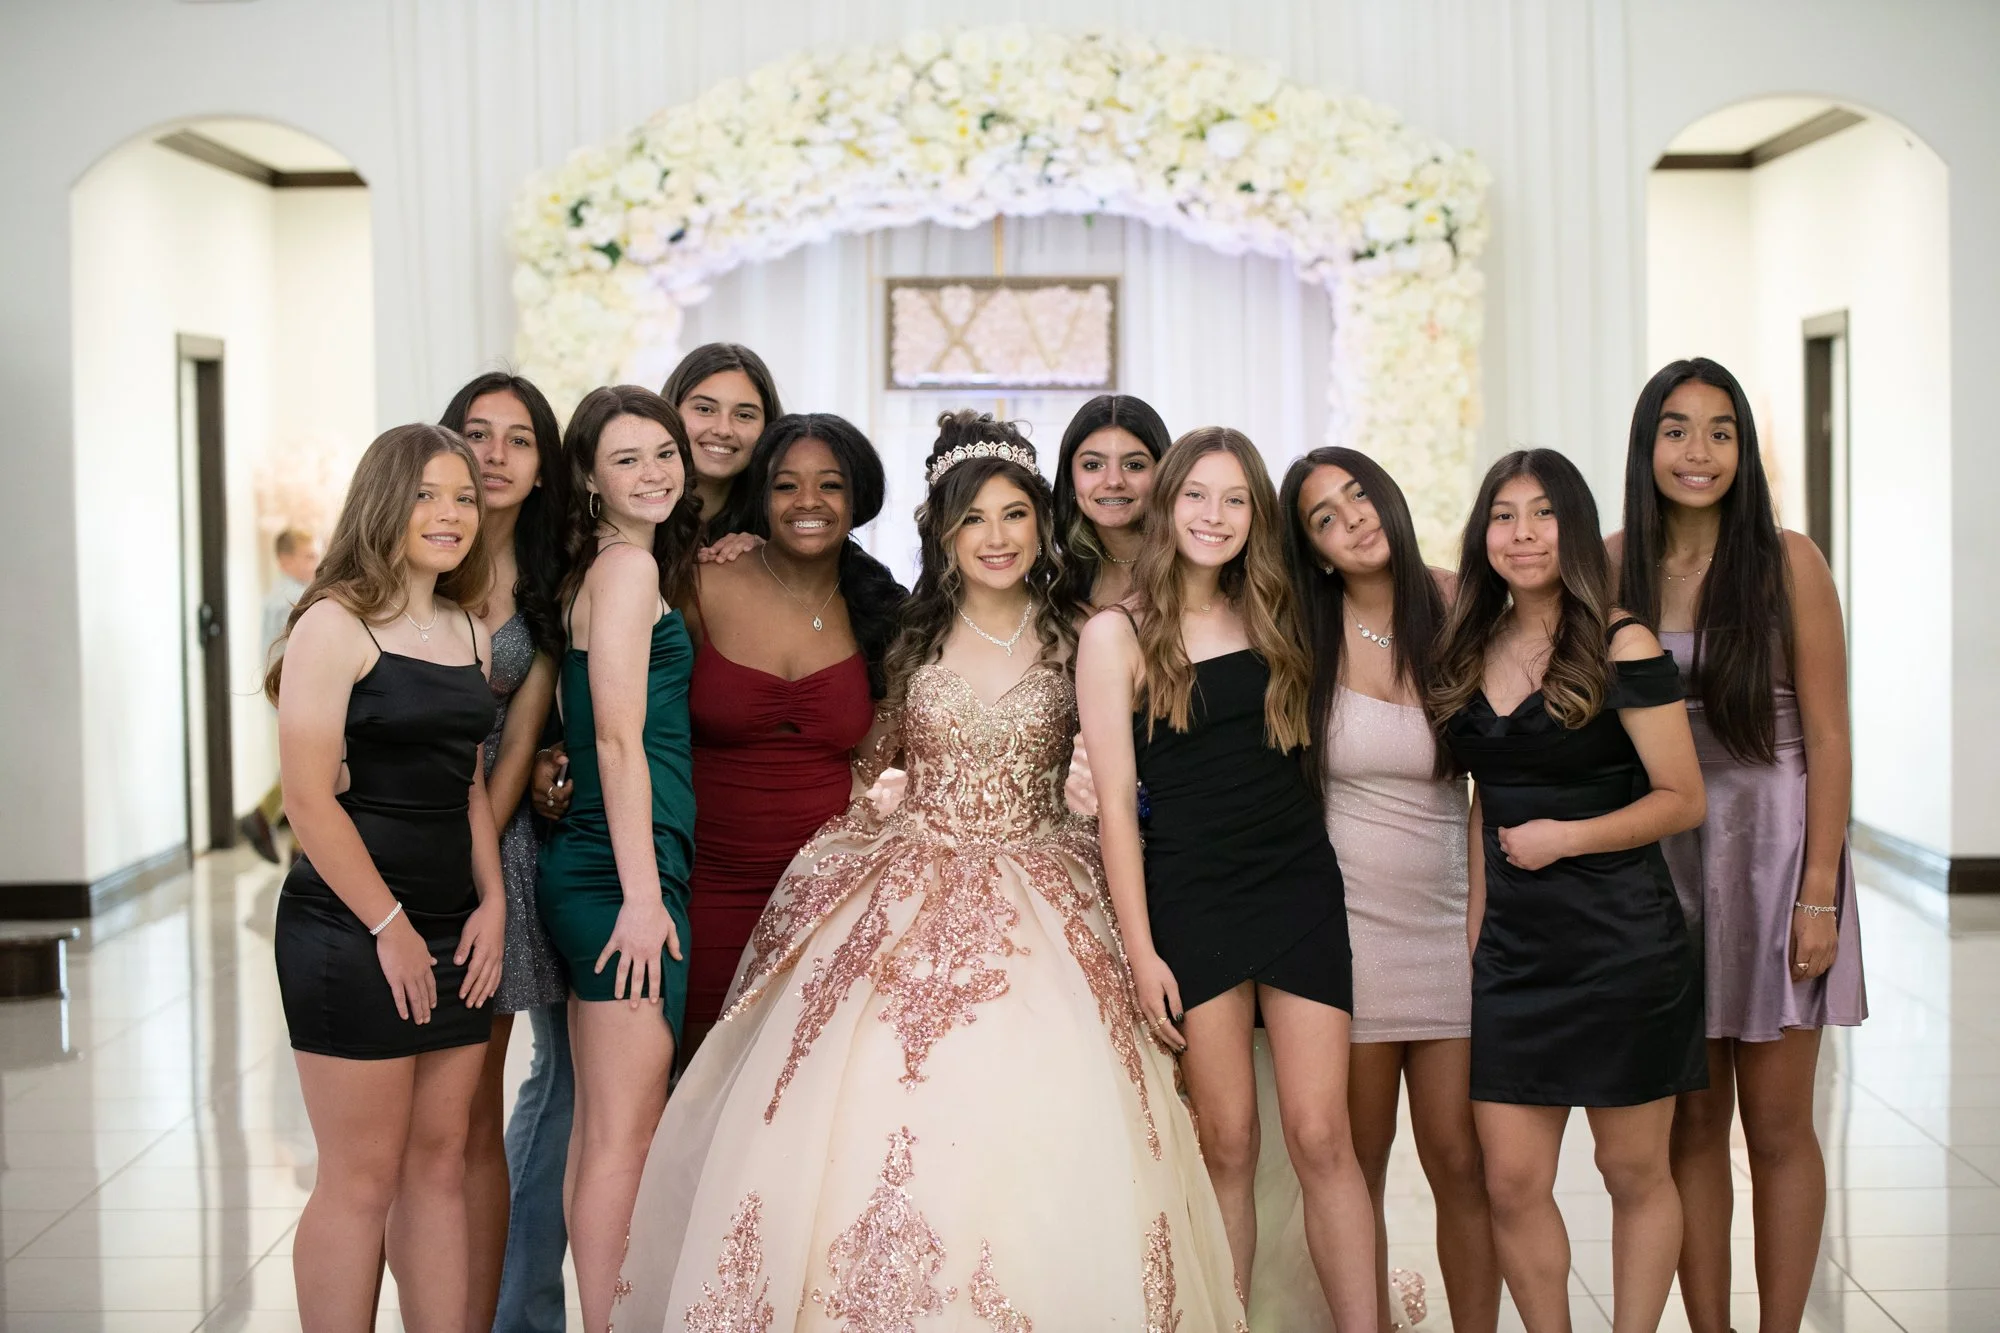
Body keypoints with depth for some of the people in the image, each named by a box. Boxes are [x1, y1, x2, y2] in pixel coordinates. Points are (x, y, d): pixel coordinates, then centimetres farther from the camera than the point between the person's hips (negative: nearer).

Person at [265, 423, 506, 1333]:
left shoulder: (468, 633, 13)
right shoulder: (336, 624, -10)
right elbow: (309, 796, -15)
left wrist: (492, 902, 5)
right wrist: (390, 926, -13)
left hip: (452, 934, 7)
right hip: (350, 932, -7)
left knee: (439, 1165, 11)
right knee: (361, 1181, -1)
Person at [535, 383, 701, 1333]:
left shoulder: (612, 569, 18)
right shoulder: (629, 567, -10)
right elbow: (619, 740, -16)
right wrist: (642, 893, -18)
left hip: (598, 873, 10)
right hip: (622, 872, -10)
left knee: (601, 1127, 13)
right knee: (625, 1132, -6)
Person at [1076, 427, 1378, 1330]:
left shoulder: (1272, 618, 10)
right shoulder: (1119, 632, -1)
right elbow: (1117, 803, -4)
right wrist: (1140, 950, -8)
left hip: (1299, 885, 3)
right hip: (1192, 899, -3)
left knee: (1321, 1136, -2)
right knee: (1227, 1143, 2)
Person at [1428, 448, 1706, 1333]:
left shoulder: (1621, 647, -7)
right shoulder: (1473, 652, 9)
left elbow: (1682, 799, -8)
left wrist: (1566, 836, -14)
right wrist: (1476, 919, 11)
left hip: (1623, 942, -5)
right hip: (1513, 949, 5)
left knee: (1634, 1171, 6)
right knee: (1511, 1182, 3)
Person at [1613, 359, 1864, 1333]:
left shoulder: (1787, 563, -5)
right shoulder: (1615, 567, 4)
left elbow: (1828, 738, -6)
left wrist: (1817, 895, -11)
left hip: (1771, 850, -3)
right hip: (1659, 860, 3)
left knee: (1776, 1126, 3)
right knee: (1690, 1124, 8)